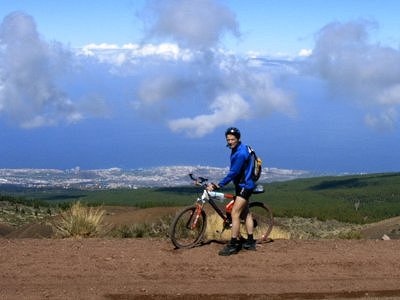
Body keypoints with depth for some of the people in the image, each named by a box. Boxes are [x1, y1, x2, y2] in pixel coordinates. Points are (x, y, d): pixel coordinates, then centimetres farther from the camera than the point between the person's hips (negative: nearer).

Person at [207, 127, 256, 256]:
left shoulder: (241, 153, -24)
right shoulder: (236, 149, 7)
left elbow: (233, 172, -28)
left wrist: (219, 185, -27)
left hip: (245, 186, -11)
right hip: (242, 185, 11)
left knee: (235, 213, -14)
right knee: (245, 213, 17)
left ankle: (233, 245, -13)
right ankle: (250, 242, 27)